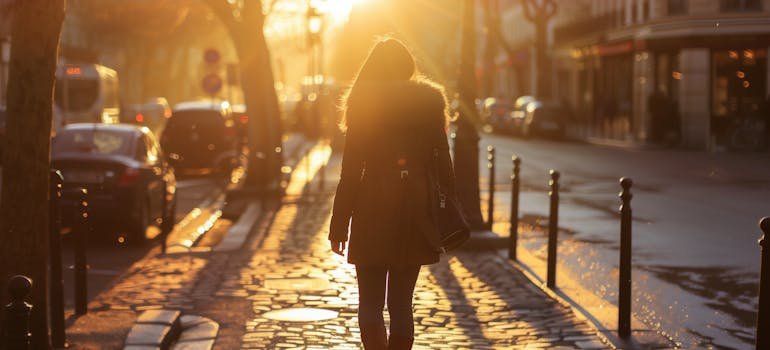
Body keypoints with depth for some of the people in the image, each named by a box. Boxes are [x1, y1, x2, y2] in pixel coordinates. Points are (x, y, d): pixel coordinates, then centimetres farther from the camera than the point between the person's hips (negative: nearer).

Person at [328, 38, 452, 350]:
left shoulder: (363, 103, -4)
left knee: (370, 303, 5)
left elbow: (351, 171, -6)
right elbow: (442, 164, 2)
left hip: (373, 210, -3)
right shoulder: (430, 102, 3)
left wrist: (339, 225, -2)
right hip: (415, 213, 3)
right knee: (401, 302, 12)